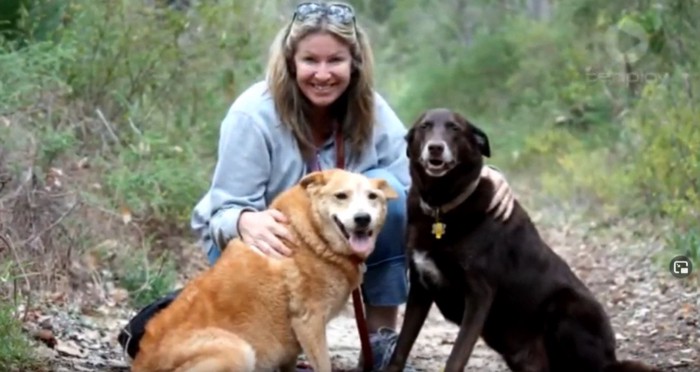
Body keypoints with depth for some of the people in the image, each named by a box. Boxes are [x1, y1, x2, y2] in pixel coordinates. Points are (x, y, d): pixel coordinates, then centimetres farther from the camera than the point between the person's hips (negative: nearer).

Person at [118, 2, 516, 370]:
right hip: (261, 242, -3)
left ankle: (383, 335, -14)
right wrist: (248, 223, -49)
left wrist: (473, 175, -39)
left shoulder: (368, 108, -13)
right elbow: (227, 211, -24)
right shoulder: (253, 115, -25)